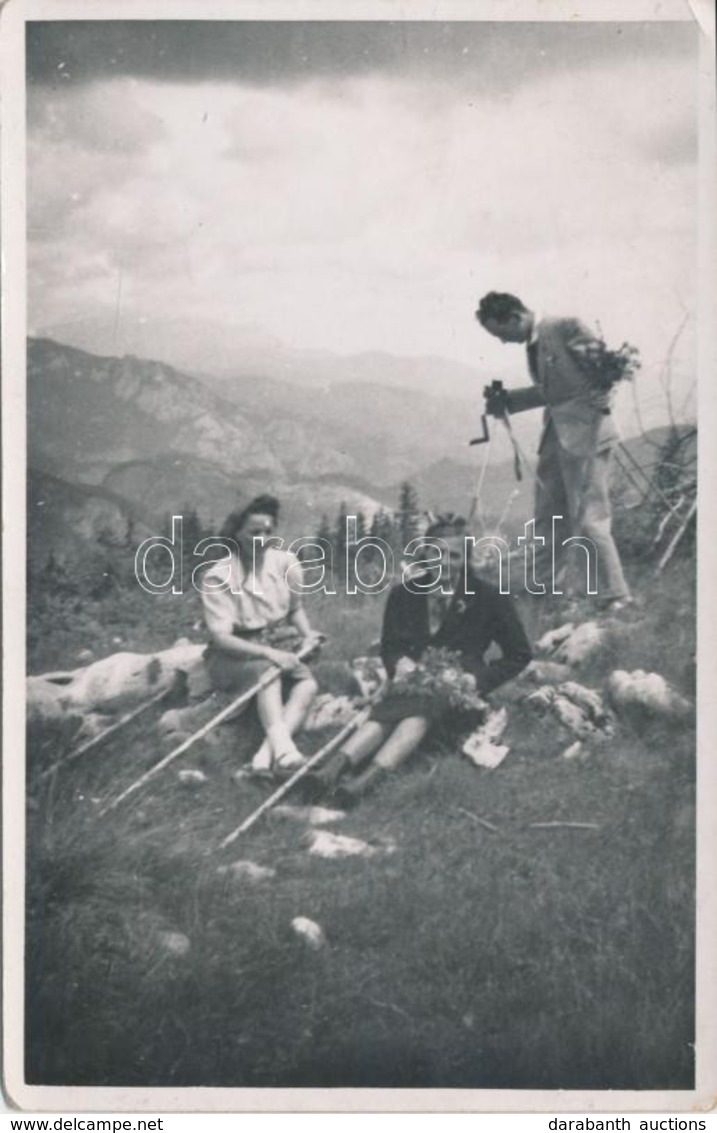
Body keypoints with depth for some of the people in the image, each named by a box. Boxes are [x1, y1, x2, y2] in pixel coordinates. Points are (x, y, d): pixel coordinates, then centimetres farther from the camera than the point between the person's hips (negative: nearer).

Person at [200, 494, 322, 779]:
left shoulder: (286, 562, -1)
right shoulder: (218, 576, -14)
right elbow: (220, 637, -20)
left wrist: (307, 635, -5)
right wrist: (267, 653, -33)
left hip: (278, 645, 5)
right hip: (232, 654, -4)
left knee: (308, 683, -26)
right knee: (266, 670, -37)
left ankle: (268, 752, -47)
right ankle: (282, 747, -58)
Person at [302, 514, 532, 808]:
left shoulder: (489, 598, 1)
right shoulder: (404, 593, 8)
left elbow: (520, 655, 7)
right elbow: (389, 646, 17)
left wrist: (479, 680, -8)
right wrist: (400, 662, -7)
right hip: (413, 683, 3)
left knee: (419, 710, -37)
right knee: (384, 714, -32)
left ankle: (367, 780, -56)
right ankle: (331, 771, -54)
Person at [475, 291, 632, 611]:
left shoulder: (567, 329, -15)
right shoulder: (533, 345, 10)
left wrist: (599, 398, -22)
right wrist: (507, 400, 11)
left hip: (585, 433, -9)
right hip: (556, 435, 9)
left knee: (589, 519, -7)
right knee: (547, 517, 17)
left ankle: (615, 597, 3)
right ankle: (541, 588, 30)